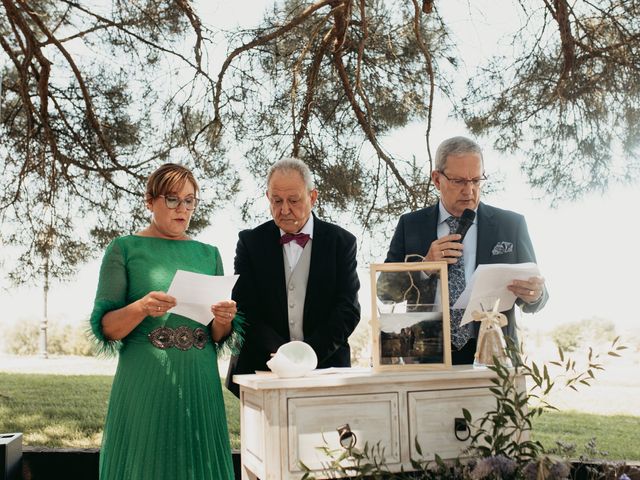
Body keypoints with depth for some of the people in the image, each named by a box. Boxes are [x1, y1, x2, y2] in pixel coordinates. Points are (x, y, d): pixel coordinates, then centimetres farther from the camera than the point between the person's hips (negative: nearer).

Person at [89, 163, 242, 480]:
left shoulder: (208, 254, 12)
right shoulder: (125, 249, 2)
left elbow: (220, 337, 12)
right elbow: (105, 327, -2)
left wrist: (223, 320, -10)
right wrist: (141, 308, -21)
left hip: (198, 385, 3)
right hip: (144, 384, -3)